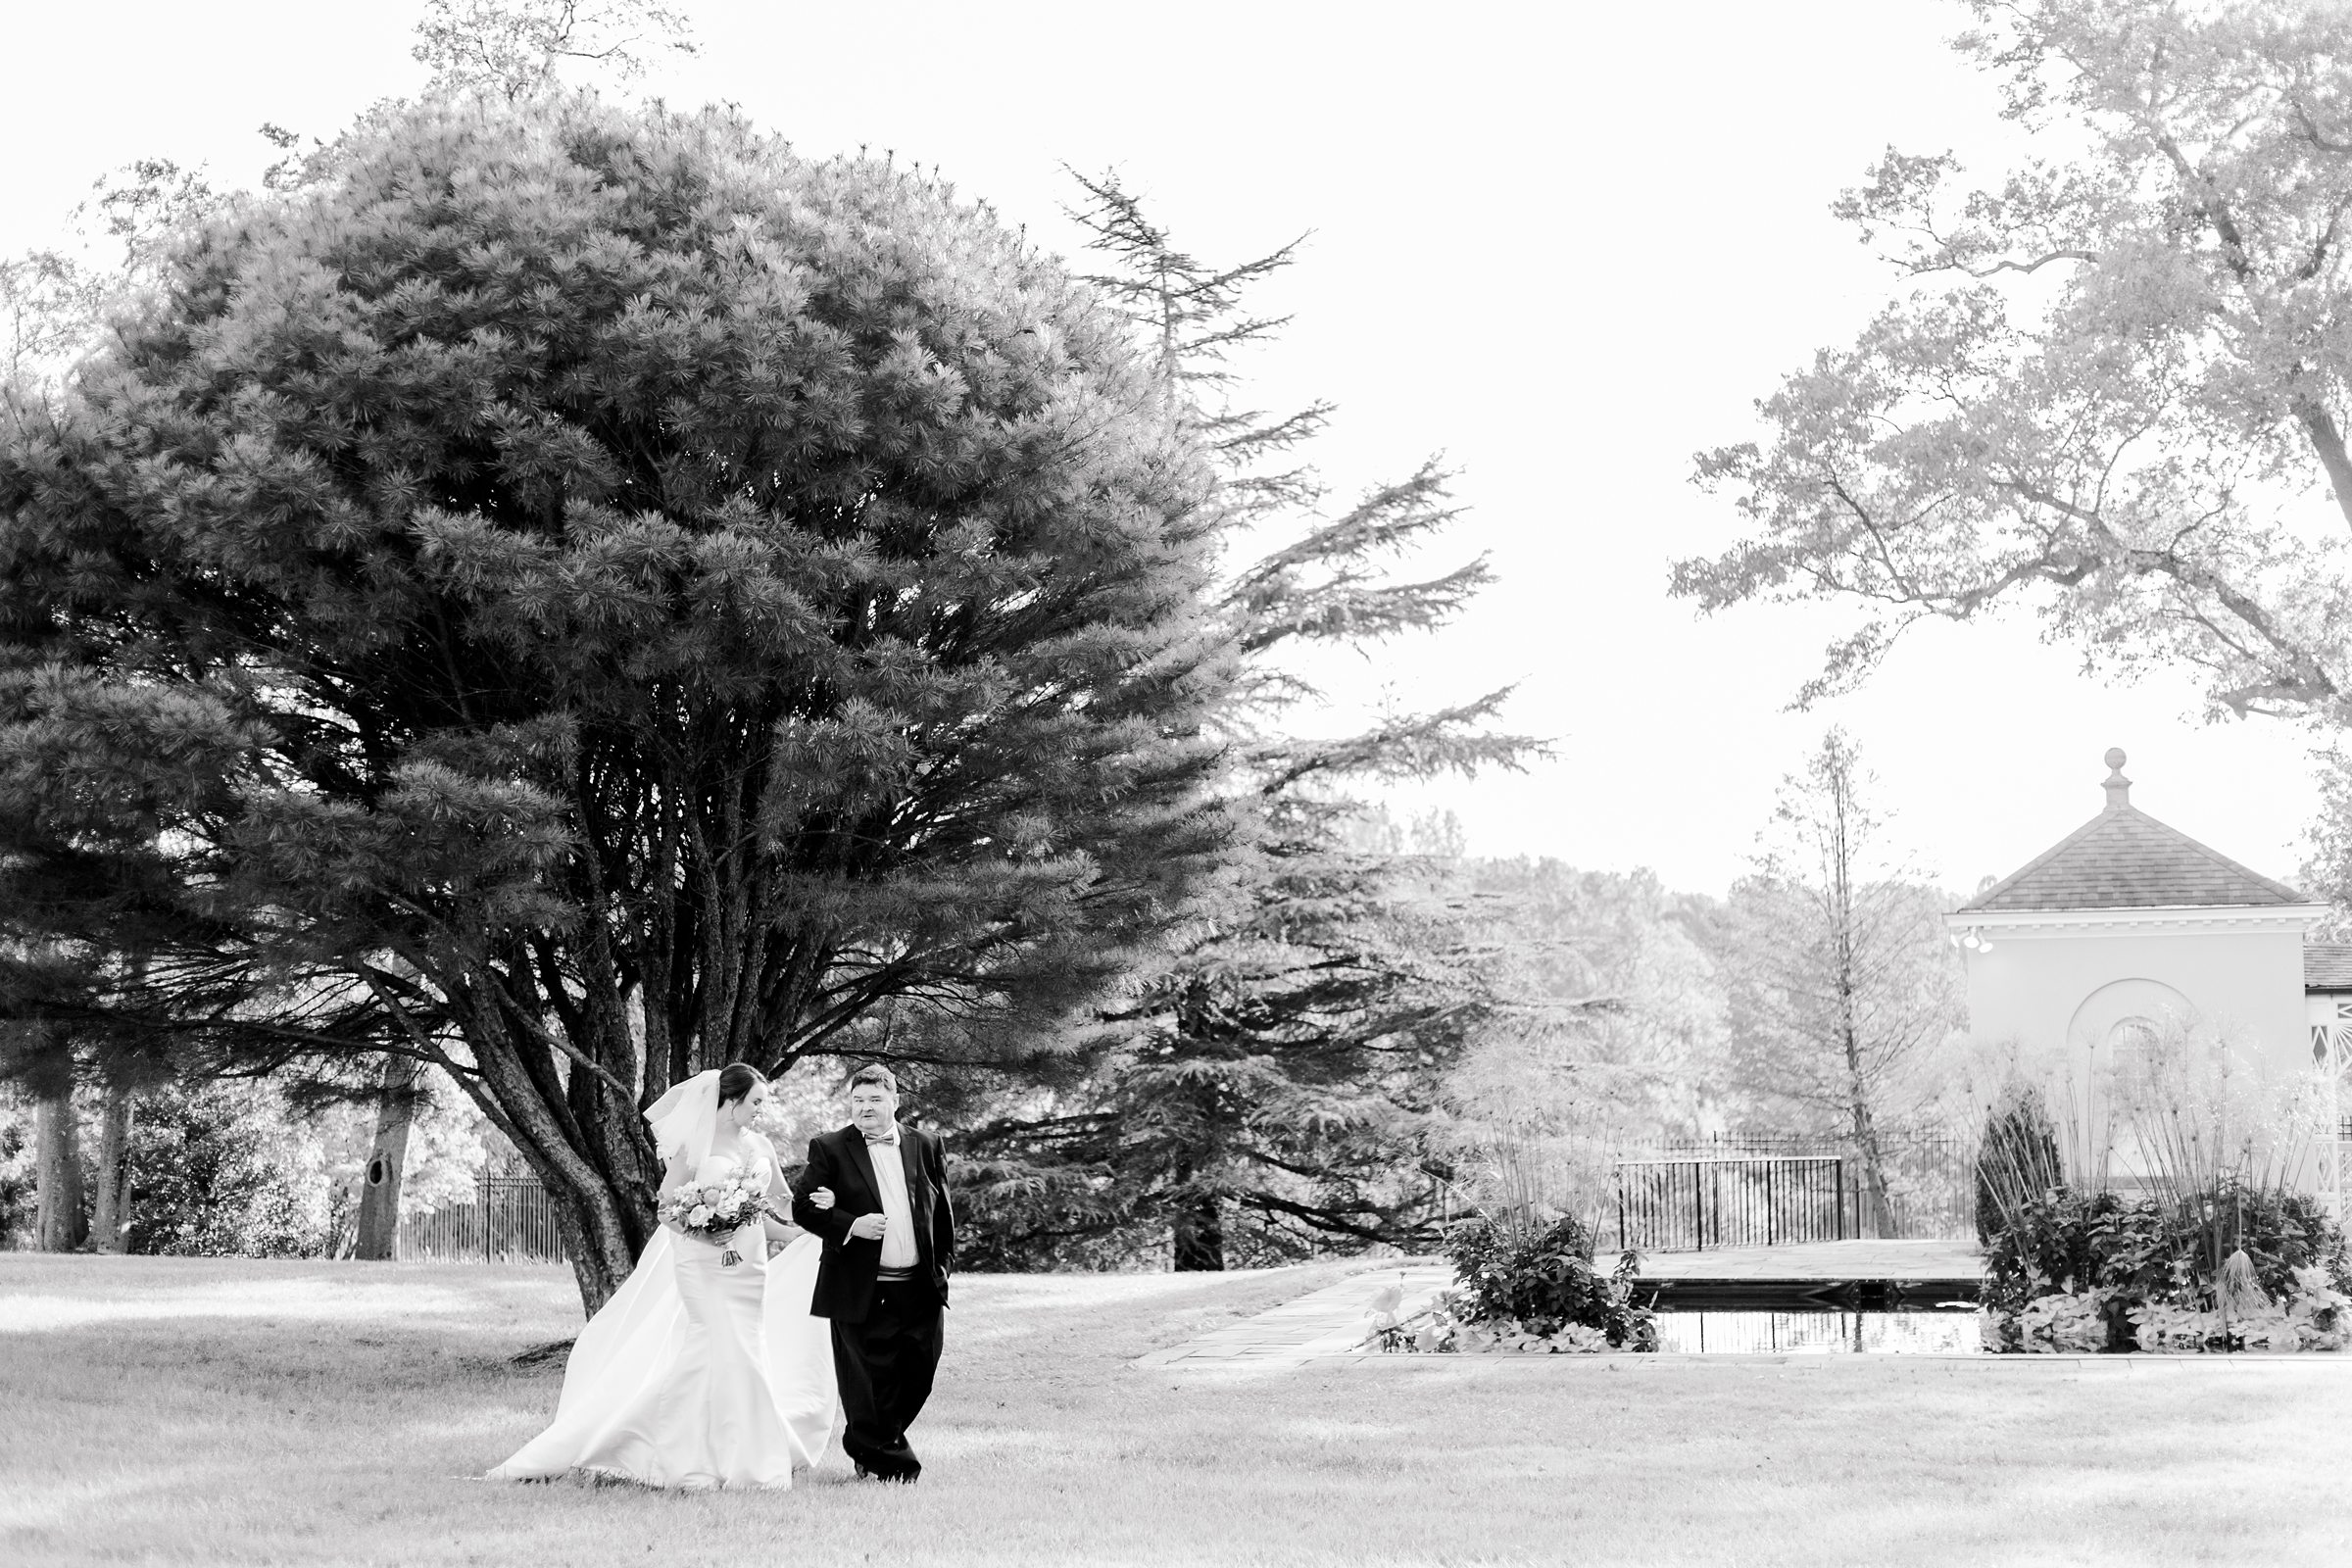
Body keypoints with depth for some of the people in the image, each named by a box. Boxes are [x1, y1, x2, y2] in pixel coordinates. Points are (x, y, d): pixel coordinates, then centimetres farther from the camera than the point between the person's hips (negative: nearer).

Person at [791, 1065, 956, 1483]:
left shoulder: (926, 1146, 10)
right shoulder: (830, 1149, 0)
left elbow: (943, 1212, 16)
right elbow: (801, 1205, -3)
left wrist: (943, 1265, 10)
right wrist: (850, 1225, -15)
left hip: (921, 1291, 4)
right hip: (861, 1292, -3)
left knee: (917, 1379, 7)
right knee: (869, 1383, -1)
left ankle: (869, 1447, 27)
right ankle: (890, 1462, 12)